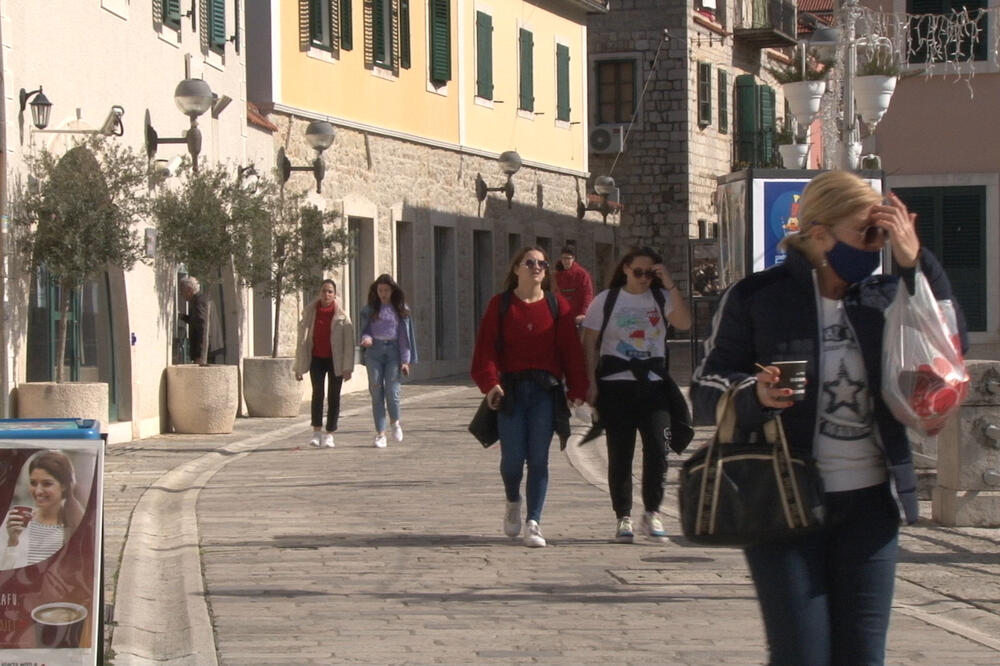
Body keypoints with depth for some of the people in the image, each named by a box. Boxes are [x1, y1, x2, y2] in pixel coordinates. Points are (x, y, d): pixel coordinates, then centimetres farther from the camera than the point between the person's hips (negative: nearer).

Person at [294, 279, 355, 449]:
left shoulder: (341, 315, -4)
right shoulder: (310, 313, 0)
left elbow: (348, 342, -5)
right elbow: (302, 340, 5)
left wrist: (347, 367, -10)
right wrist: (299, 367, 4)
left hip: (335, 360, 0)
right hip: (317, 359, 0)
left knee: (333, 397, 1)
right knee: (317, 393, -16)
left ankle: (329, 434, 9)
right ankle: (316, 431, -11)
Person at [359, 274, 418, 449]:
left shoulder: (400, 310, 5)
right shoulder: (369, 309, 8)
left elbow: (405, 335, 4)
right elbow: (365, 329, 11)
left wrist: (406, 360, -1)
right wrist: (366, 338, -14)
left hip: (393, 351, -1)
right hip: (374, 351, 1)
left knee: (392, 391, -9)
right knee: (376, 392, -1)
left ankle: (395, 422, 21)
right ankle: (380, 433, 4)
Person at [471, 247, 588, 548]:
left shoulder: (557, 305, 7)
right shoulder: (500, 305, 5)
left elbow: (571, 348, 4)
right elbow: (486, 346, -2)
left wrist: (577, 389, -2)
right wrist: (490, 383, -16)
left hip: (545, 390, 1)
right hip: (511, 389, 0)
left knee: (538, 458, -3)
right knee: (512, 457, -2)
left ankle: (533, 523, 1)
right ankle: (513, 503, 29)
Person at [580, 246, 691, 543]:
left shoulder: (660, 298, 7)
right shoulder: (606, 300, 5)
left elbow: (684, 322, -11)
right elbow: (590, 343, 5)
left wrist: (669, 284, -13)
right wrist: (591, 383, -3)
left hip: (654, 385, 1)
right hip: (616, 383, -1)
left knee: (657, 447, -9)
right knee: (620, 452, 0)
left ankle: (652, 512, 4)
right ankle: (622, 517, 8)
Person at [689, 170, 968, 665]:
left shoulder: (884, 298, 7)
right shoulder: (756, 298, -4)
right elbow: (705, 391, -3)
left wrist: (915, 263, -11)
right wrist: (754, 394, -24)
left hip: (868, 505, 4)